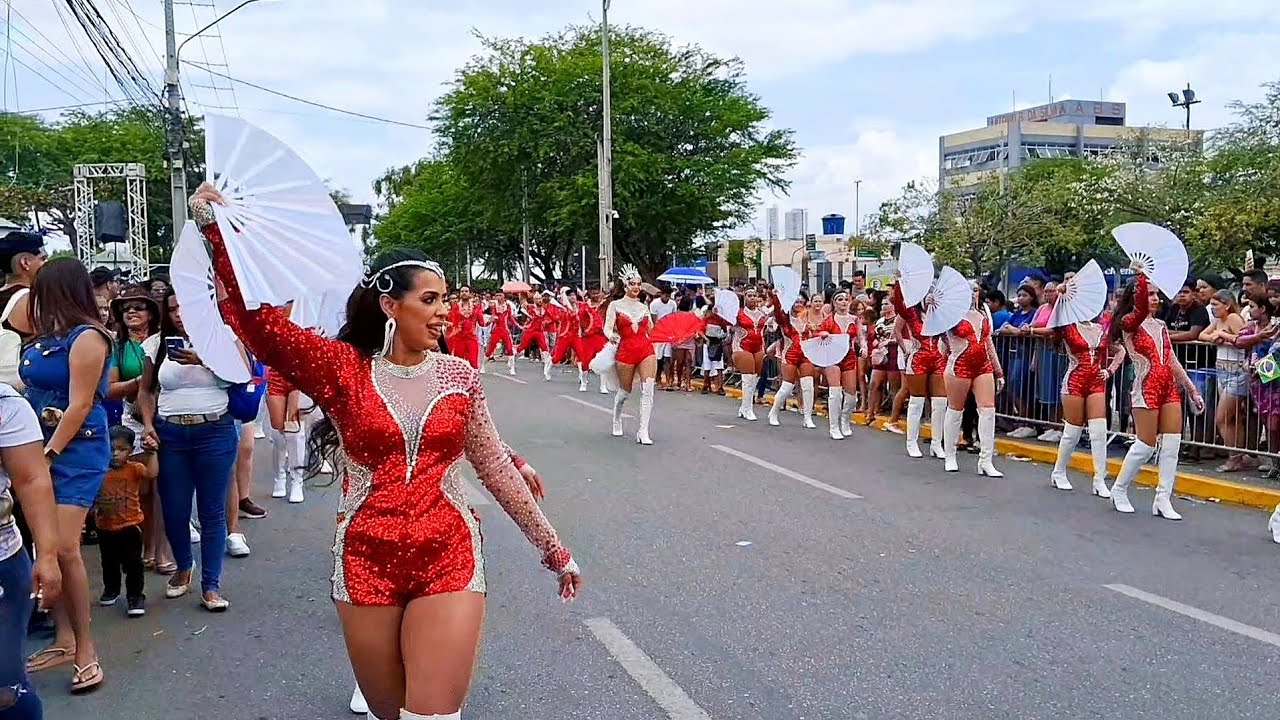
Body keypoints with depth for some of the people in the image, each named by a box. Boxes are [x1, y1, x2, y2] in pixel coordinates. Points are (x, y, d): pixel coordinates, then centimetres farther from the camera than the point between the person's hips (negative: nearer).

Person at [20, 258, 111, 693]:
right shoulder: (49, 335, 12)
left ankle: (85, 647, -6)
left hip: (76, 451, -8)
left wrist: (48, 455, -17)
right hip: (43, 447, 8)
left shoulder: (87, 338, -13)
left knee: (63, 547, -15)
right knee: (45, 548, 7)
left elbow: (80, 405, -17)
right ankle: (64, 640, 17)